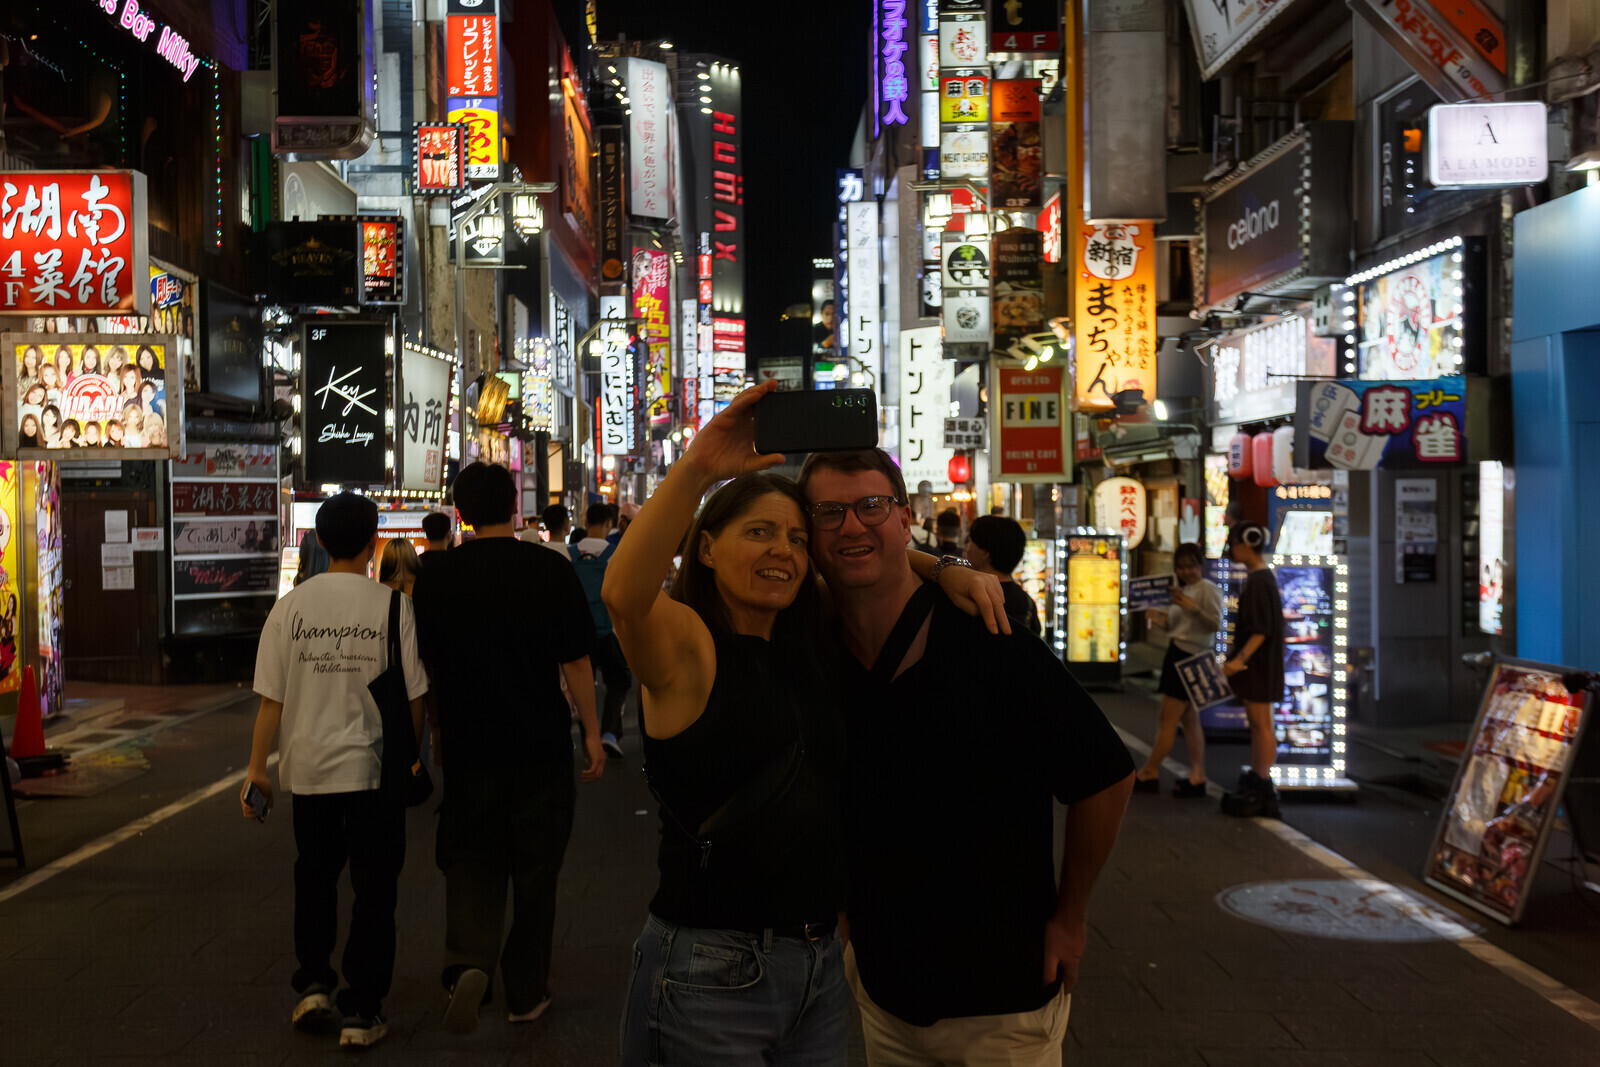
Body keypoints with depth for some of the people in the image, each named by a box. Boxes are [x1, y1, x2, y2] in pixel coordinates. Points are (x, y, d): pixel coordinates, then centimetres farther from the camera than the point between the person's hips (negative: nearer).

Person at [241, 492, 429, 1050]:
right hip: (376, 770, -2)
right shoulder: (392, 606, -7)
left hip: (308, 767, 2)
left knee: (314, 874, 22)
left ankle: (313, 983, 20)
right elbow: (411, 696, -4)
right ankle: (361, 1012, 10)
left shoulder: (291, 605, -2)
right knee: (373, 887, 7)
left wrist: (256, 768, 8)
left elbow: (271, 698, -1)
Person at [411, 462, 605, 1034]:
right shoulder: (550, 570, -7)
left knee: (469, 857, 10)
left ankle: (468, 964, -15)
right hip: (542, 744, -1)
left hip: (468, 744, 1)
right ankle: (526, 992, 21)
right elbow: (576, 662, -6)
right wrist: (592, 733, 4)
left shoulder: (435, 575, -2)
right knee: (535, 868, 12)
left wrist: (436, 730, 21)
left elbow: (426, 664, 7)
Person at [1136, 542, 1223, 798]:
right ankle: (1197, 777, 10)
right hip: (1178, 655, 10)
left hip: (1191, 657, -10)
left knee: (1167, 720, -5)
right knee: (1190, 720, 8)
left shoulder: (1208, 589, -9)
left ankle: (1148, 774, 1)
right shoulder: (1183, 591, 18)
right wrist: (1161, 620, 2)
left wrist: (1193, 608, -35)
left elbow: (1215, 624, -20)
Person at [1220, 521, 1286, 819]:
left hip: (1259, 661, -10)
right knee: (1256, 724, 14)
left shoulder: (1259, 580, -18)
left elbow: (1262, 629, -24)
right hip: (1256, 662, 10)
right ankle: (1254, 783, 21)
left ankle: (1263, 788, 0)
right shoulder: (1260, 577, 13)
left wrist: (1241, 658, -29)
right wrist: (1239, 657, 23)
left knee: (1261, 724, -5)